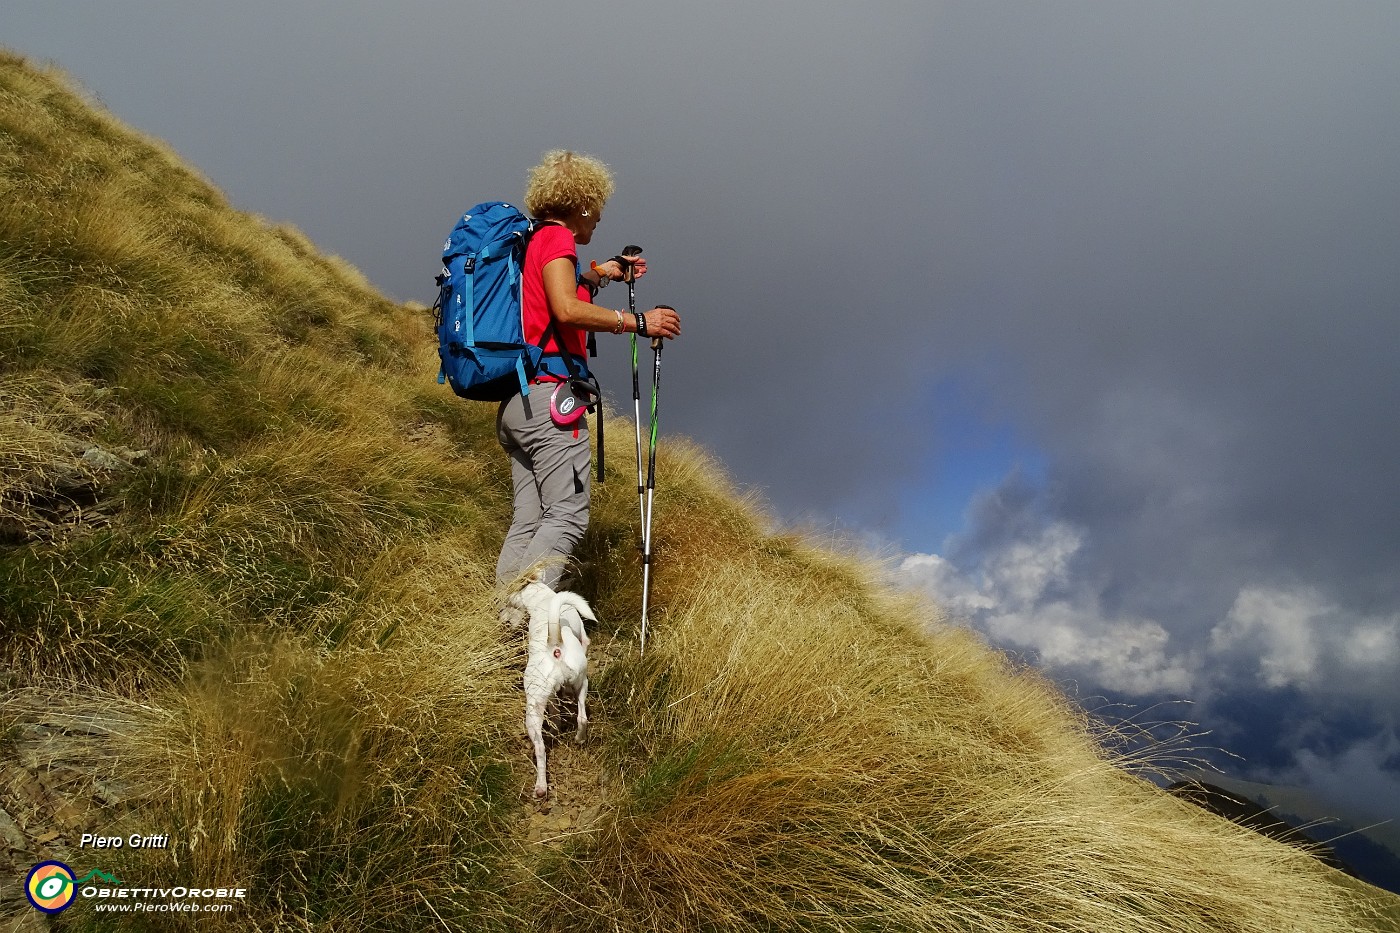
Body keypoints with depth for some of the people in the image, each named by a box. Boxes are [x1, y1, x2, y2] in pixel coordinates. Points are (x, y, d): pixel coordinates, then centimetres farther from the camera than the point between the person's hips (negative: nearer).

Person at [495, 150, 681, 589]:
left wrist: (595, 275, 38)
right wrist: (638, 322, -15)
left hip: (513, 404, 10)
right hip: (547, 396, -10)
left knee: (528, 520, 7)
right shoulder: (556, 237, -4)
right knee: (567, 516, -12)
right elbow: (567, 310, -20)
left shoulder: (529, 242, 23)